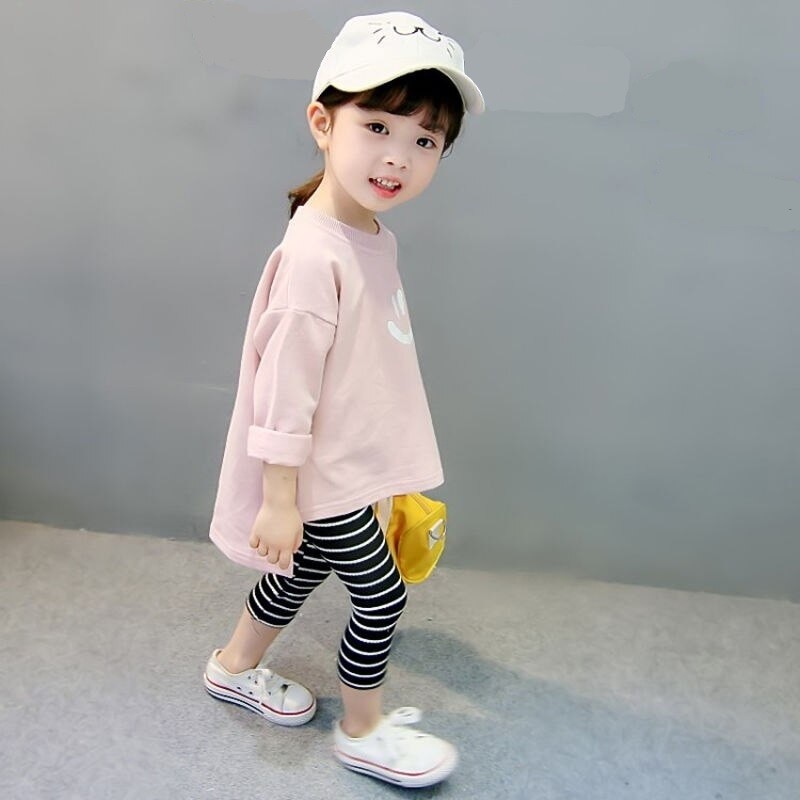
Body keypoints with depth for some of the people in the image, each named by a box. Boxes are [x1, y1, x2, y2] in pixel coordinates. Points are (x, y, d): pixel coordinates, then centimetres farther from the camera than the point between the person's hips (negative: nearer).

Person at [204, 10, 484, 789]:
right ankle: (363, 730, 33)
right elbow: (285, 382, -25)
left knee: (301, 571, 26)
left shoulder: (374, 236, 2)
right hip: (322, 479, -9)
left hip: (349, 465, 9)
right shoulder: (315, 255, -28)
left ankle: (236, 667, 51)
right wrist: (279, 497, -20)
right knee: (381, 595, 8)